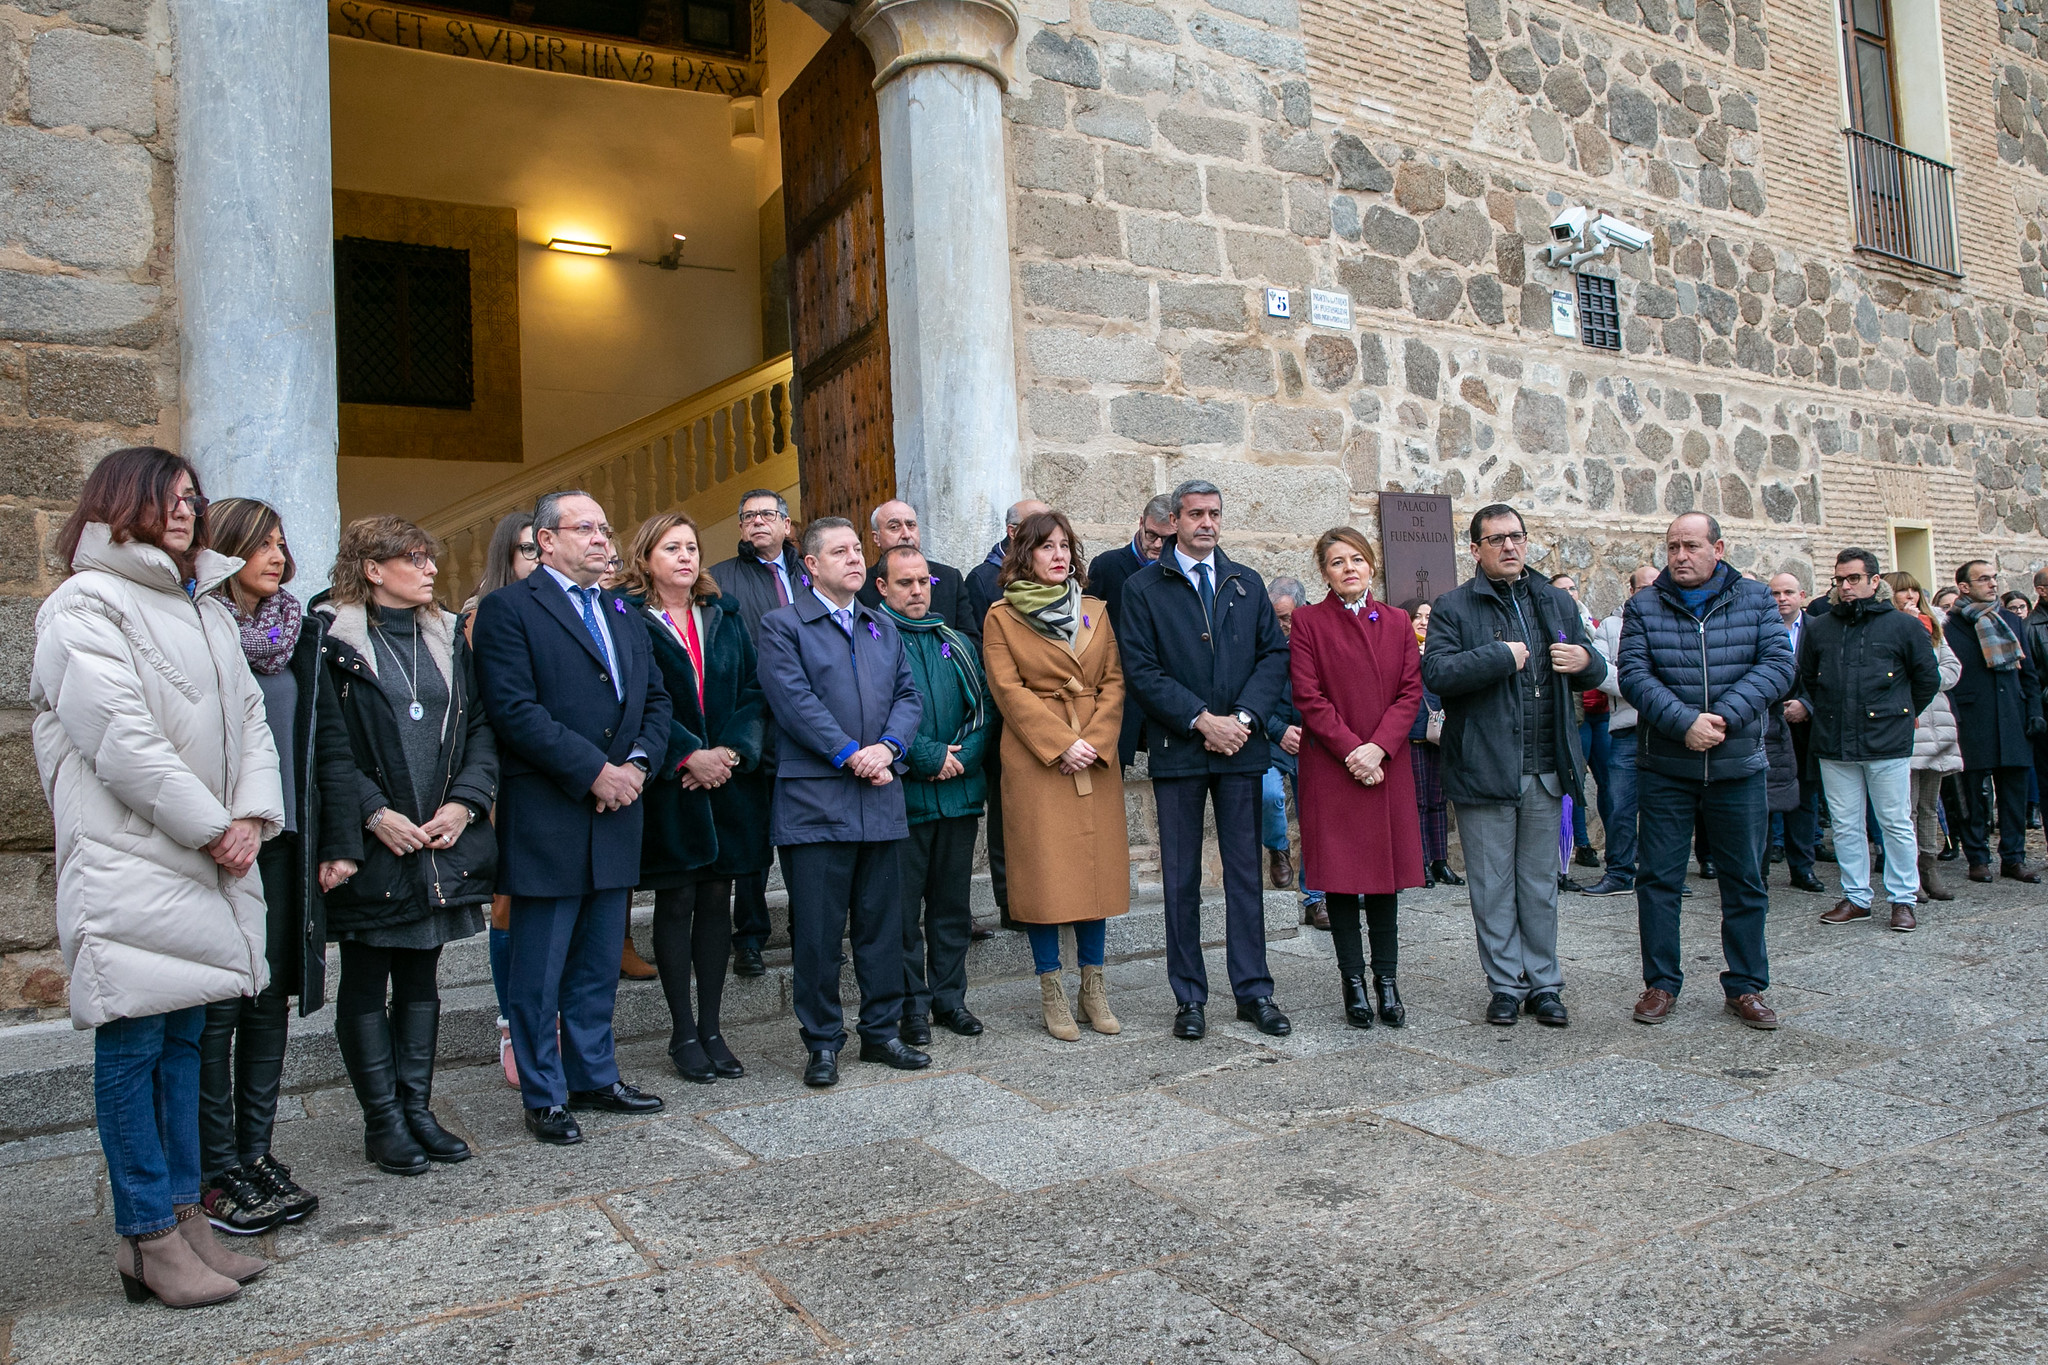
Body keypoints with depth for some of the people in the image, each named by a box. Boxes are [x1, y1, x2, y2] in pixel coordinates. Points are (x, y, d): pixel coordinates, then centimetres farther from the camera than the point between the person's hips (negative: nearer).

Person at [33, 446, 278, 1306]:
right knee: (132, 1042, -1)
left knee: (183, 1034, 11)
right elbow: (123, 736, -14)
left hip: (207, 857, 8)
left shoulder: (207, 607, 18)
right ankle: (151, 1238, 6)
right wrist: (212, 828, -12)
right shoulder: (87, 604, -6)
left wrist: (252, 815, -2)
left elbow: (249, 717, 13)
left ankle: (184, 1216, 19)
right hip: (130, 857, -7)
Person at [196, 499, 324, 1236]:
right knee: (217, 1008, 0)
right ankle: (218, 1172, 11)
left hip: (281, 846, 6)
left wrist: (321, 841, 8)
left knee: (271, 1000, 11)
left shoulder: (296, 635, 11)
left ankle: (257, 1151, 22)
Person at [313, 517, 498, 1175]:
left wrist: (463, 802, -5)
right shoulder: (332, 640, -5)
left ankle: (416, 1107, 22)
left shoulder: (446, 638, 12)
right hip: (369, 844, -5)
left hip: (442, 842, 5)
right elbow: (328, 744, -11)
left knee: (421, 975, 12)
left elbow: (480, 727, 8)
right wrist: (373, 816, -17)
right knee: (366, 981, 6)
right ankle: (382, 1121, 16)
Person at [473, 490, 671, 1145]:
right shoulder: (508, 609, -5)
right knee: (540, 972, 4)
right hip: (547, 819, -6)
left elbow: (655, 699, 15)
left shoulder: (621, 613, 16)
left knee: (599, 963, 16)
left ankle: (594, 1077, 29)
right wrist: (594, 770, -17)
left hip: (617, 813, 7)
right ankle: (544, 1097, 17)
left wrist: (638, 762, -3)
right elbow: (514, 709, -16)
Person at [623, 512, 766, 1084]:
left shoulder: (724, 615, 12)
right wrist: (689, 756, -17)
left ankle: (711, 1028, 18)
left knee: (716, 899, 8)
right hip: (669, 784, -4)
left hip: (728, 779, 4)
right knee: (676, 902, 3)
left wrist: (733, 750, -9)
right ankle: (683, 1033, 15)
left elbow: (753, 690, 6)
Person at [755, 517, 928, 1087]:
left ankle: (881, 1031, 23)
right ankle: (822, 1043, 13)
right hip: (815, 800, -5)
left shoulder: (883, 628, 18)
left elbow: (908, 695, 11)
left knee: (883, 922, 11)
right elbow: (794, 701, -11)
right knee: (817, 931, 1)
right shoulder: (782, 626, 0)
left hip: (881, 800, 5)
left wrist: (887, 747, -8)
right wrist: (851, 755, -16)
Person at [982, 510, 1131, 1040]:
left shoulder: (1095, 611, 13)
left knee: (1098, 866, 5)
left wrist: (1096, 741, -8)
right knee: (1044, 871, -1)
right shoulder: (1002, 616, 1)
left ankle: (1094, 988, 17)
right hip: (1035, 756, -3)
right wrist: (1061, 743, -14)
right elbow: (1008, 690, -6)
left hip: (1096, 756, 4)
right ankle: (1052, 994, 9)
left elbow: (1114, 682, 8)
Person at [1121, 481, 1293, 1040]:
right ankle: (1190, 997, 14)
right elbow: (1141, 670, -6)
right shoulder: (1143, 587, 2)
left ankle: (1253, 990, 16)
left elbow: (1275, 654, 7)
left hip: (1241, 744, 3)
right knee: (1181, 878, 4)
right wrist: (1202, 719, -13)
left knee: (1245, 870, 7)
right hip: (1178, 749, -3)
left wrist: (1245, 717, -8)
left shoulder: (1246, 583, 13)